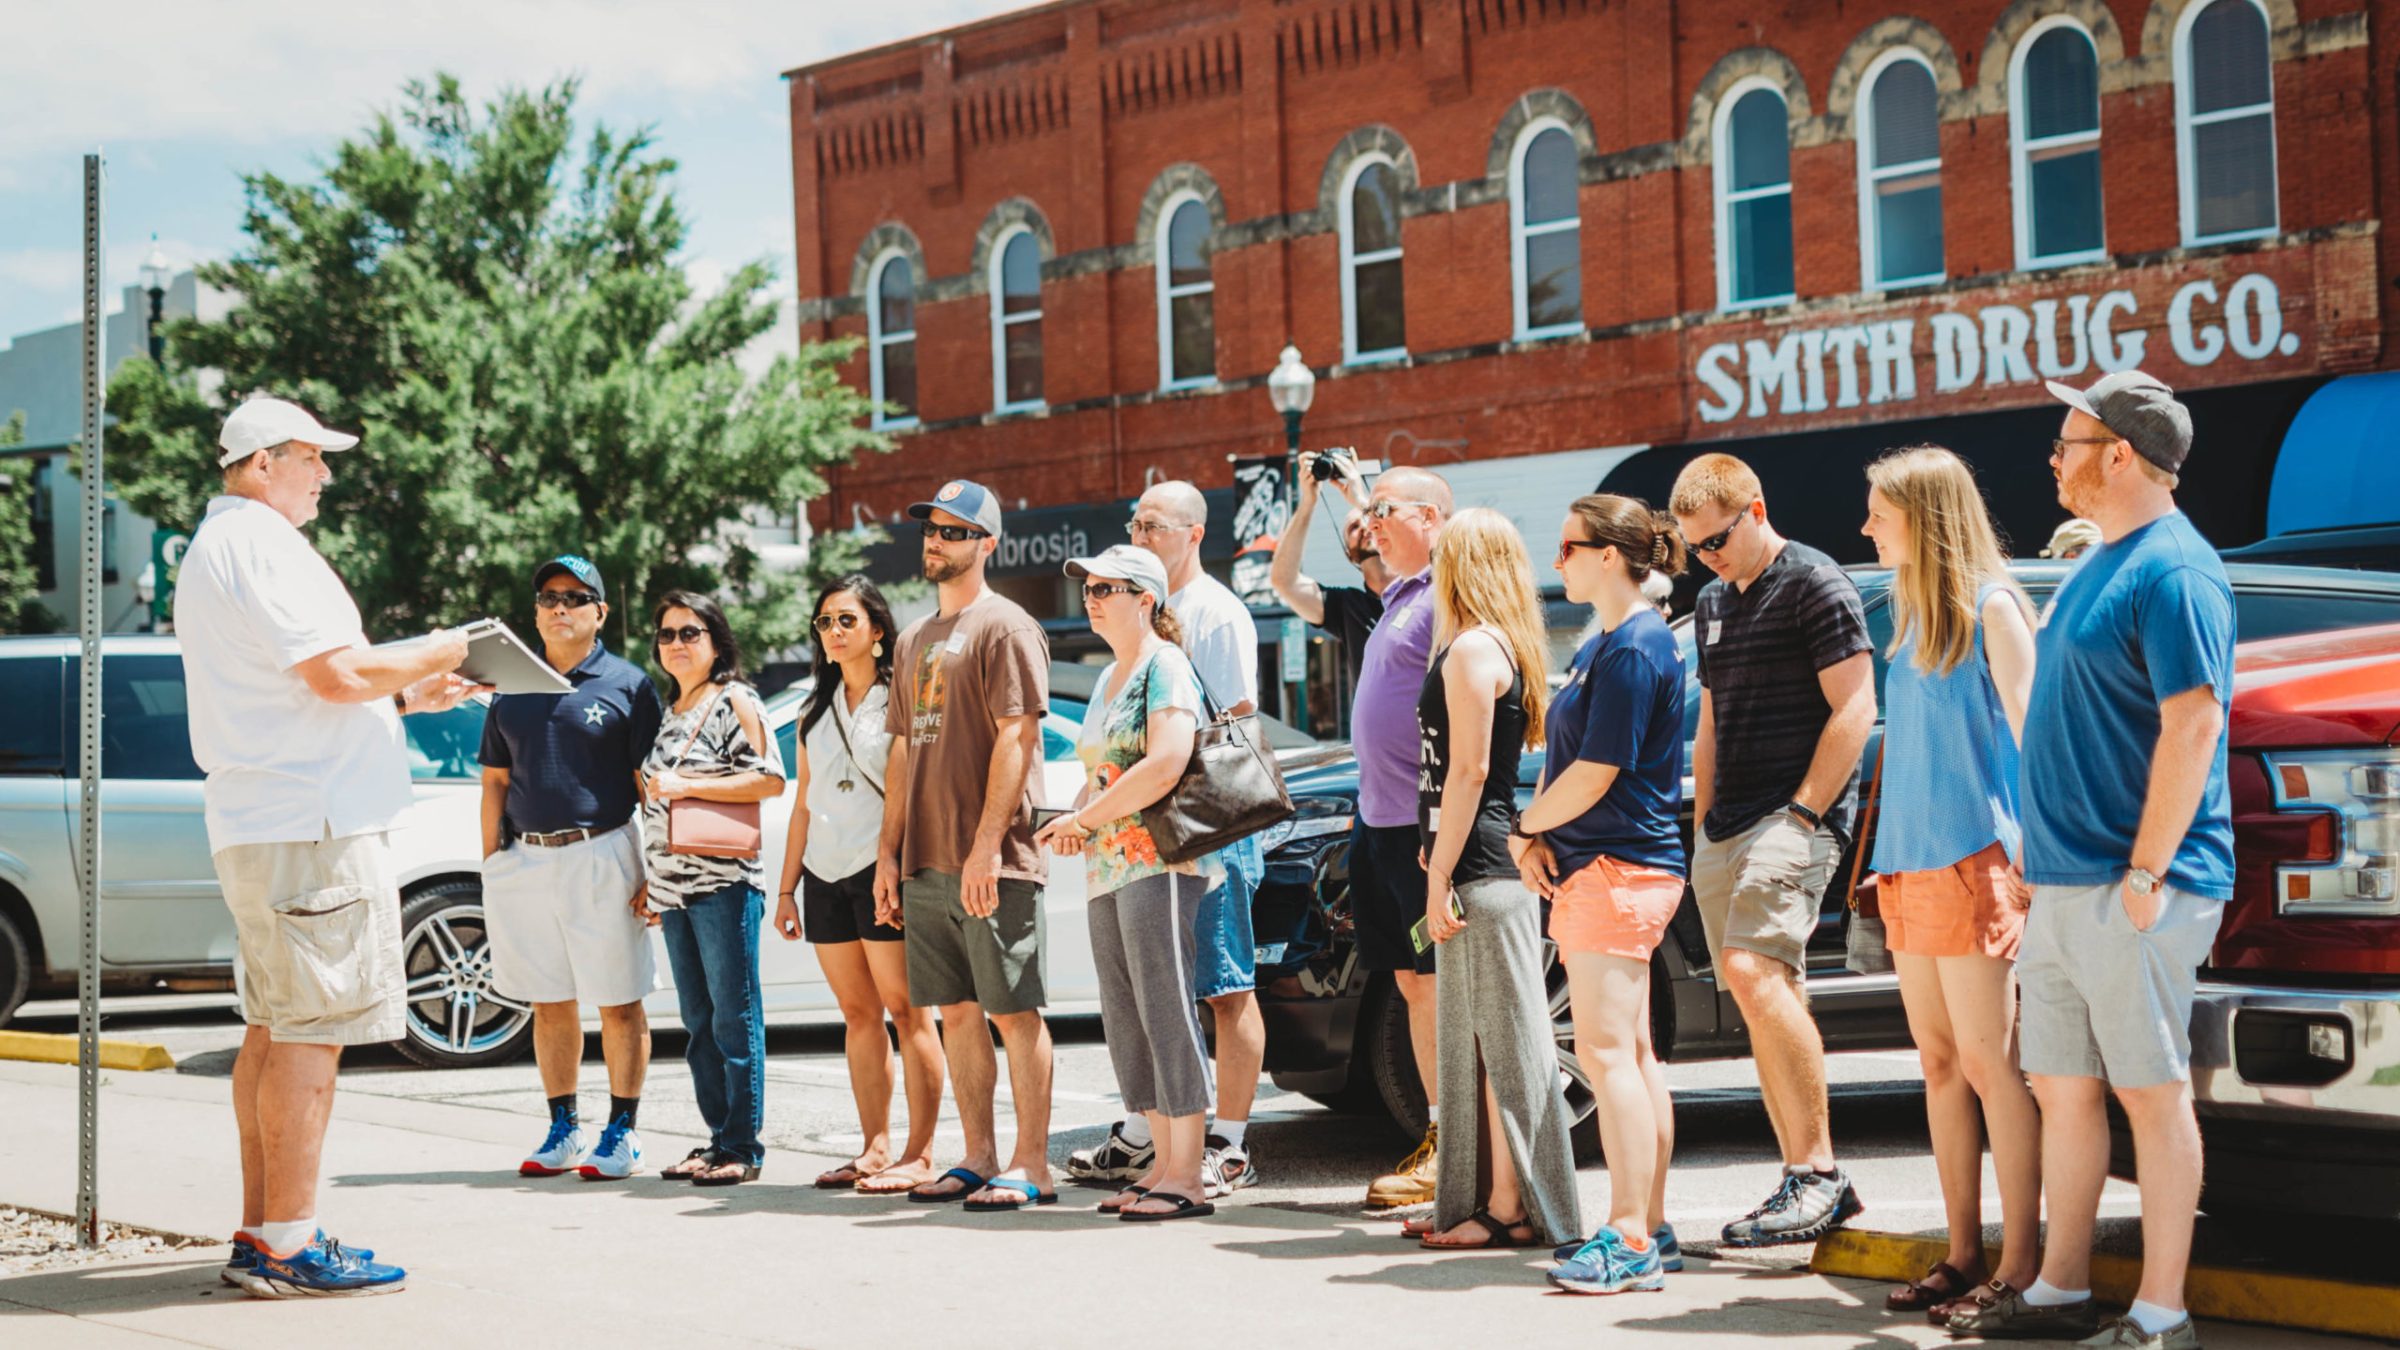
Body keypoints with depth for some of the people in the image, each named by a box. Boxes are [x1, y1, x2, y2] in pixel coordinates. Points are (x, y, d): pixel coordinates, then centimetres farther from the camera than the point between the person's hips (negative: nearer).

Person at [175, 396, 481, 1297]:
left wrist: (402, 696, 19)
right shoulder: (260, 546, -12)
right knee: (309, 1032, -10)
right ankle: (290, 1246, -10)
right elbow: (337, 673, -21)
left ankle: (260, 1237, 15)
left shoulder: (214, 548, 23)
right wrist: (427, 657, -4)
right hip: (306, 824, -11)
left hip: (258, 828, 11)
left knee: (275, 1029, 12)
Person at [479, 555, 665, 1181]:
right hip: (526, 859, 4)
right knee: (550, 1004, 9)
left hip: (603, 857, -4)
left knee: (619, 1005, 0)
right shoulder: (512, 690, 14)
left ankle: (622, 1132, 7)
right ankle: (562, 1130, 18)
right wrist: (491, 866, 9)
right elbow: (495, 782, 17)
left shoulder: (627, 685, 1)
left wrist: (652, 872, -8)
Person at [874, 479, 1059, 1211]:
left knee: (1014, 1012, -4)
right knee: (957, 1012, 10)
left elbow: (1015, 740, -14)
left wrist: (987, 845, -20)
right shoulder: (915, 639, 19)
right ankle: (978, 1157, 16)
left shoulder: (1005, 628, -6)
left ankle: (1031, 1165, -2)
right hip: (926, 862, 8)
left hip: (990, 863, -8)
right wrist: (889, 851, 14)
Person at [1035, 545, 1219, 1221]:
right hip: (1107, 870, 10)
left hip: (1157, 862, -10)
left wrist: (1087, 818, -15)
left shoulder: (1165, 667, -8)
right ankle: (1164, 1163, 15)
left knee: (1167, 1012, -9)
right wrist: (1076, 817, 3)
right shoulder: (1109, 677, 20)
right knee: (1127, 1020, 9)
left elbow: (1165, 765, -21)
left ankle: (1187, 1177, -7)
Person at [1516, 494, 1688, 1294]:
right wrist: (1542, 837, 2)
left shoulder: (1635, 650, -16)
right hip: (1597, 866, 11)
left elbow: (1595, 773, -18)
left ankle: (1631, 1242, -11)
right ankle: (1649, 1228, 18)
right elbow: (1567, 757, 17)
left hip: (1618, 868, -11)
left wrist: (1526, 828, -4)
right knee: (1630, 1052, 12)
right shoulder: (1605, 644, 16)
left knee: (1607, 1050, -11)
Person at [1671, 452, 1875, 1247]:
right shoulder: (1712, 603, 20)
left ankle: (1818, 1167, -20)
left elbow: (1854, 710, -11)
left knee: (1754, 972, -23)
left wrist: (1803, 812, -15)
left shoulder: (1815, 585, -5)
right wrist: (1703, 826, 17)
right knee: (1766, 1005, 6)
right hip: (1725, 831, 9)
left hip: (1794, 818, -8)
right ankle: (1806, 1186, 10)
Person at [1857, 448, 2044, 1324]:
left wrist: (2029, 861, -16)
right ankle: (1963, 1254, 13)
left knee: (1987, 1064, -8)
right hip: (1908, 862, 8)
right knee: (1939, 1063, 8)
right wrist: (1884, 857, 15)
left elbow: (2028, 731, -11)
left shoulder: (1988, 606, -7)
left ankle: (2021, 1266, -6)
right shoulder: (1912, 615, 16)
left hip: (1971, 859, -8)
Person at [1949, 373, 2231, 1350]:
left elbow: (2192, 726, -20)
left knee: (2150, 1090, -4)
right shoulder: (2098, 563, 17)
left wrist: (2145, 874, -22)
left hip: (2128, 886, -9)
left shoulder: (2171, 570, -13)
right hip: (2061, 884, 9)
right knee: (2062, 1086, 12)